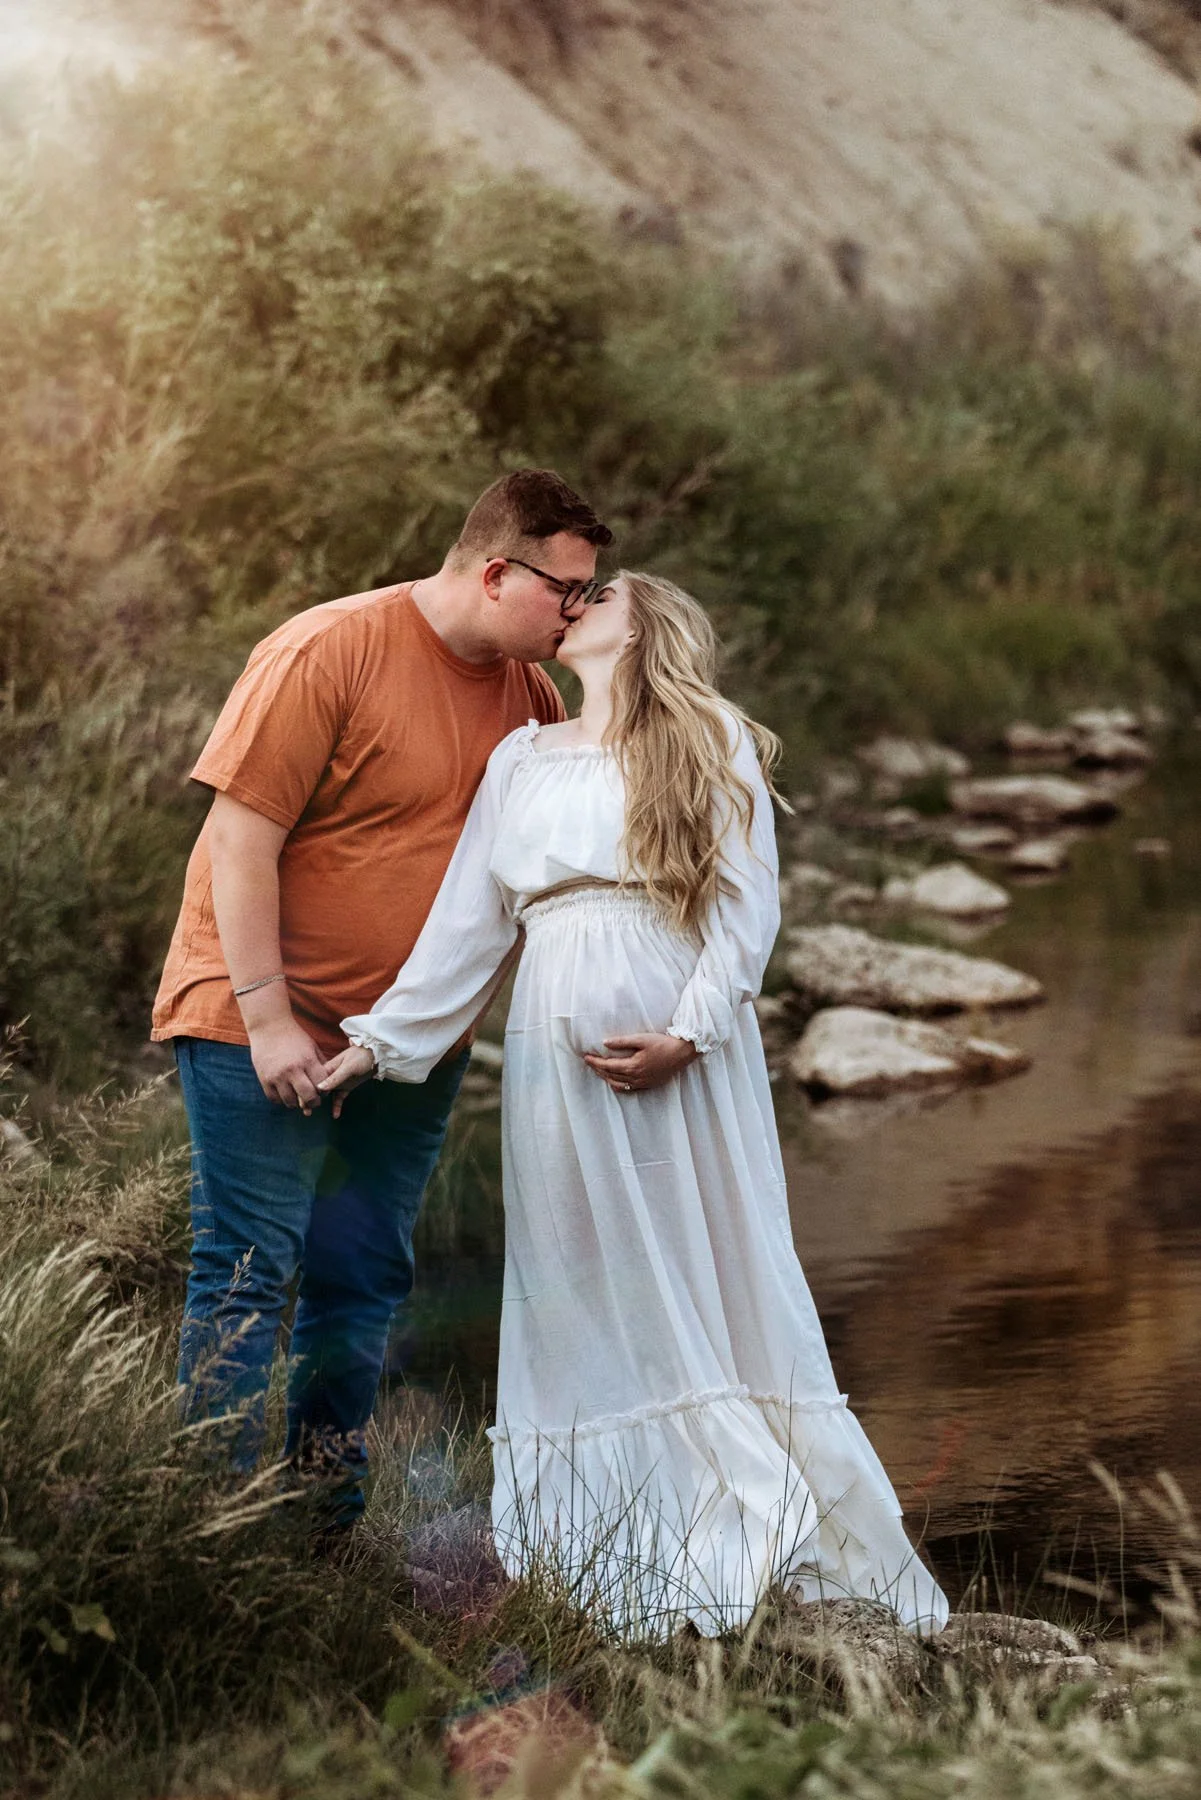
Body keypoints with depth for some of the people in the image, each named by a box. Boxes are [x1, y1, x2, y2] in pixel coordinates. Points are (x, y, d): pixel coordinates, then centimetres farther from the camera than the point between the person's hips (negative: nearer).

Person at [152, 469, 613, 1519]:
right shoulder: (332, 652, -15)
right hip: (268, 1028, -6)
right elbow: (241, 838, -16)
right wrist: (266, 1017, -19)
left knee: (365, 1286, 9)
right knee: (249, 1272, -5)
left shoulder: (529, 691, 6)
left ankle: (329, 1525, 17)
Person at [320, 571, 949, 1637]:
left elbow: (749, 908, -2)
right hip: (557, 1044, 4)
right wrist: (379, 1039, 9)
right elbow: (468, 922, 16)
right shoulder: (520, 760, 18)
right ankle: (620, 1568, 4)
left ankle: (761, 1536, 1)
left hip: (683, 1042, -3)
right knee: (584, 1297, 2)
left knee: (713, 1281, -3)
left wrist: (687, 1036, -14)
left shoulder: (713, 741, 6)